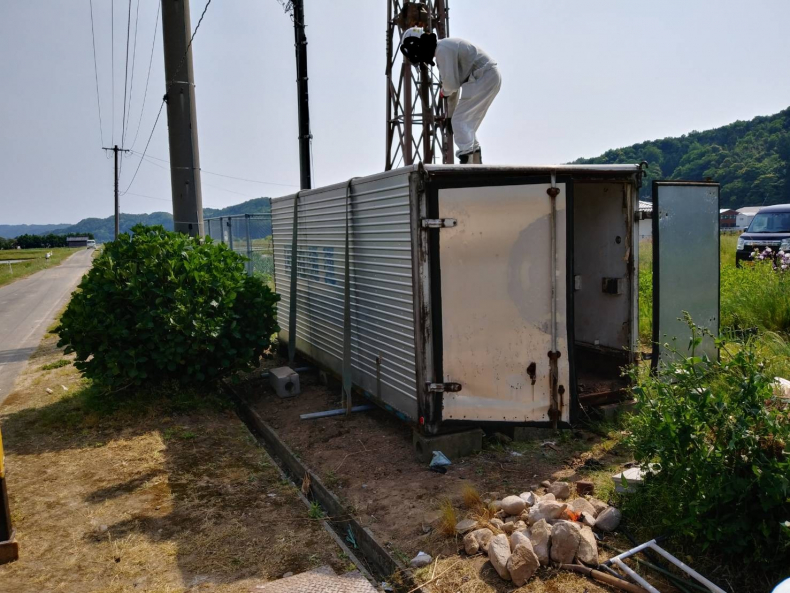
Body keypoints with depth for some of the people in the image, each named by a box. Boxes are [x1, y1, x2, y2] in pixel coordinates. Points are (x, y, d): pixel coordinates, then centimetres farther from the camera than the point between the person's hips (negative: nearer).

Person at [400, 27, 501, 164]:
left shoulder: (442, 50, -16)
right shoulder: (444, 48, 17)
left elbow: (451, 84, -20)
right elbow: (454, 84, 23)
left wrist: (443, 91, 5)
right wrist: (449, 115, 27)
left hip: (484, 77, -10)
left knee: (459, 121, -11)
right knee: (468, 123, 14)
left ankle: (466, 161, -15)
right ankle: (476, 162, 17)